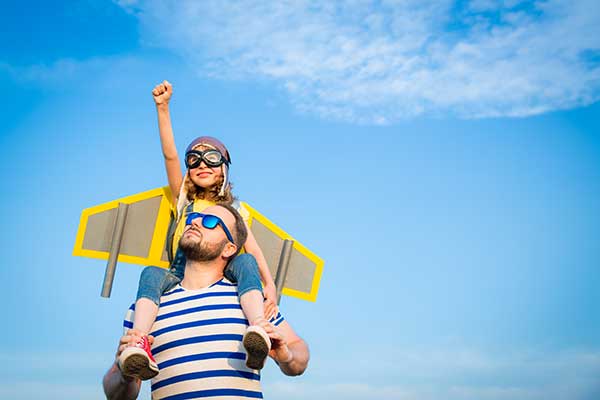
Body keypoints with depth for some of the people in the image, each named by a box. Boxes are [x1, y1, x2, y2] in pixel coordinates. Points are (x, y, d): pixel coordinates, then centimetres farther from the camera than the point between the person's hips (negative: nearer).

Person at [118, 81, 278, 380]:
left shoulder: (233, 208, 19)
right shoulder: (184, 201, 20)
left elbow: (251, 246, 4)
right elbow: (170, 155, 8)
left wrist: (269, 283, -15)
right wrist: (162, 107, -3)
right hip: (182, 273, 1)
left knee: (245, 262, -33)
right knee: (151, 273, -31)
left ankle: (258, 330, -56)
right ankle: (138, 343, -51)